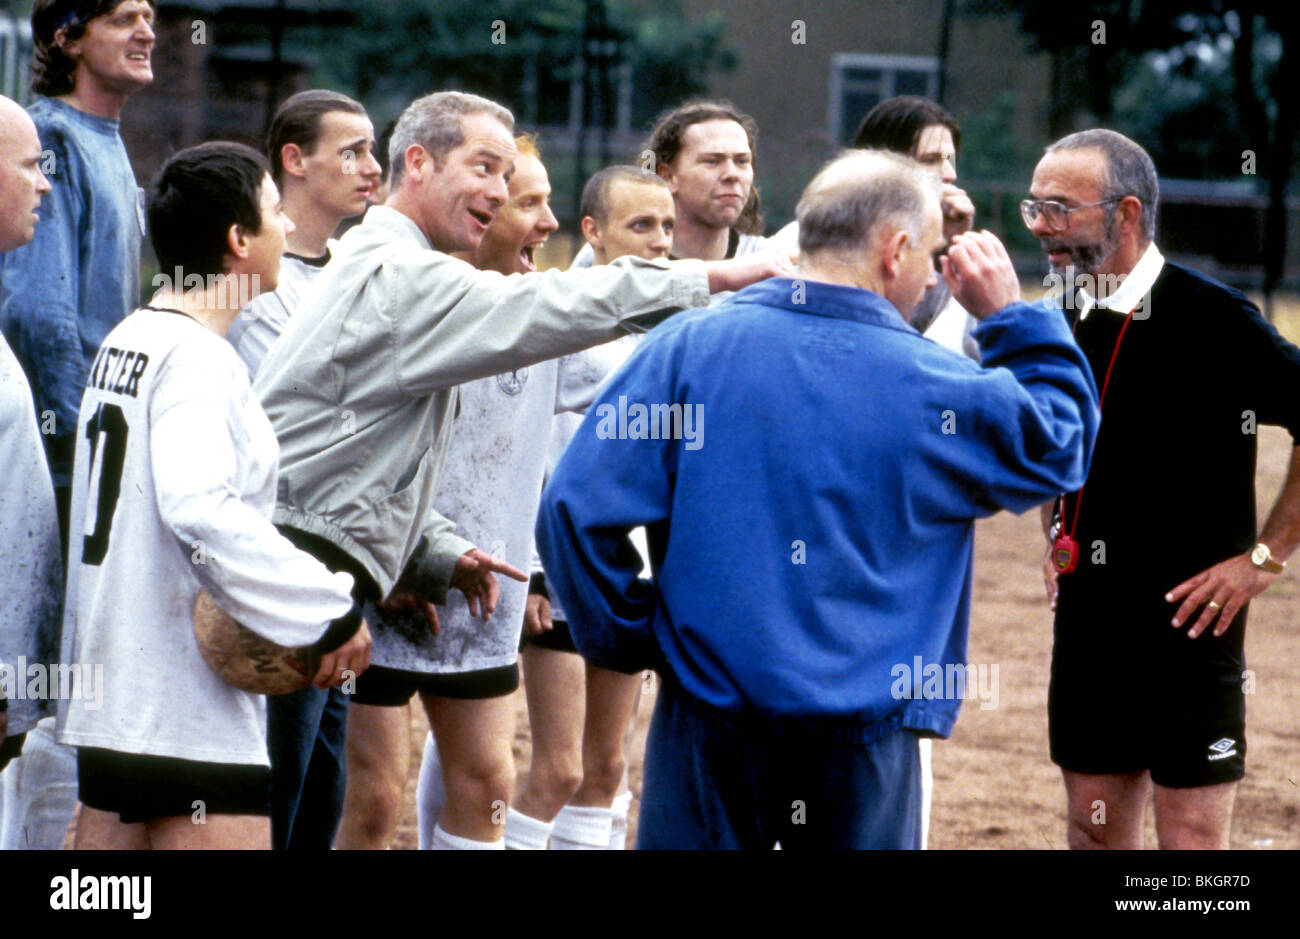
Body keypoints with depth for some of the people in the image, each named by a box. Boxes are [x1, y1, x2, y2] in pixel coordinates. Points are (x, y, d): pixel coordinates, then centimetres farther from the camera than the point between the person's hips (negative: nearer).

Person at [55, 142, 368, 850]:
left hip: (109, 702, 10)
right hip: (189, 710, -10)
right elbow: (202, 508, -30)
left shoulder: (124, 341, 14)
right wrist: (333, 609, -24)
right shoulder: (199, 358, -15)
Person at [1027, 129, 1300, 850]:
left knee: (1192, 833, -3)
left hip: (1189, 620, -6)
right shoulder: (1060, 323, 8)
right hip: (1086, 618, 7)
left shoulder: (1211, 320, -13)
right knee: (1096, 825, 11)